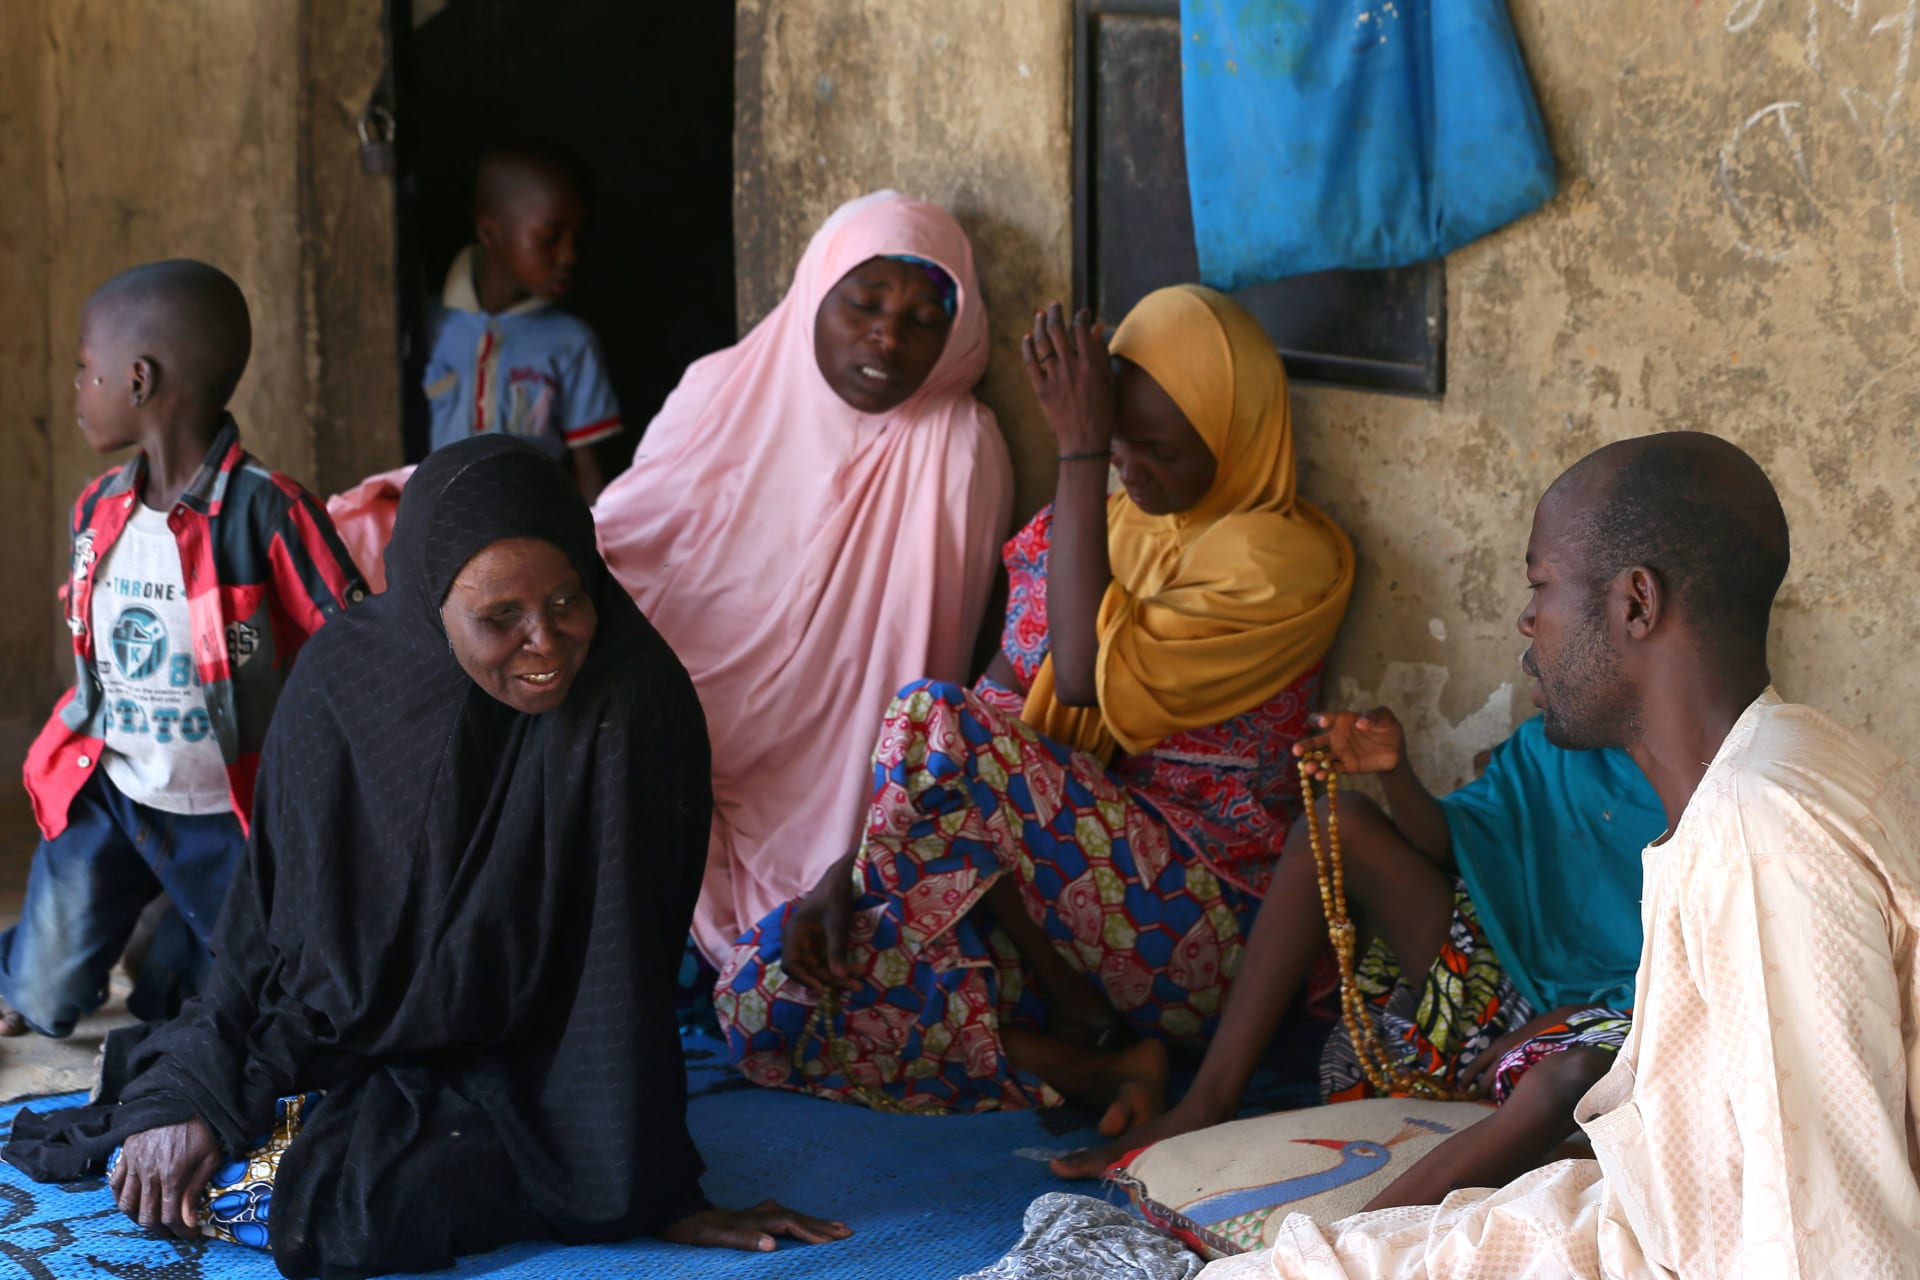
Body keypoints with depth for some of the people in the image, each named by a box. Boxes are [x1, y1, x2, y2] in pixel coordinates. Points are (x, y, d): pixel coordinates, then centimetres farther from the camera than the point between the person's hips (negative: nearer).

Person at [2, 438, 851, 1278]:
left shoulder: (633, 704, -24)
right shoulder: (345, 678, -12)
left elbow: (622, 968, -22)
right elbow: (268, 905, -2)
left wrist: (655, 1196, -19)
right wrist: (191, 1093, -11)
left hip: (513, 1075, -4)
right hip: (335, 1036, 4)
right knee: (154, 1179, -12)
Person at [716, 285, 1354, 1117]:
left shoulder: (1286, 562, -9)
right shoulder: (1086, 526, 13)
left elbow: (1090, 682, -20)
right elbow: (1005, 708, 7)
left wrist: (1078, 452, -16)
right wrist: (850, 868, -7)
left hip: (1199, 927, -7)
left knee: (936, 724, -27)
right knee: (765, 992, -13)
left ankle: (1078, 1018, -11)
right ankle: (1096, 1072, -13)